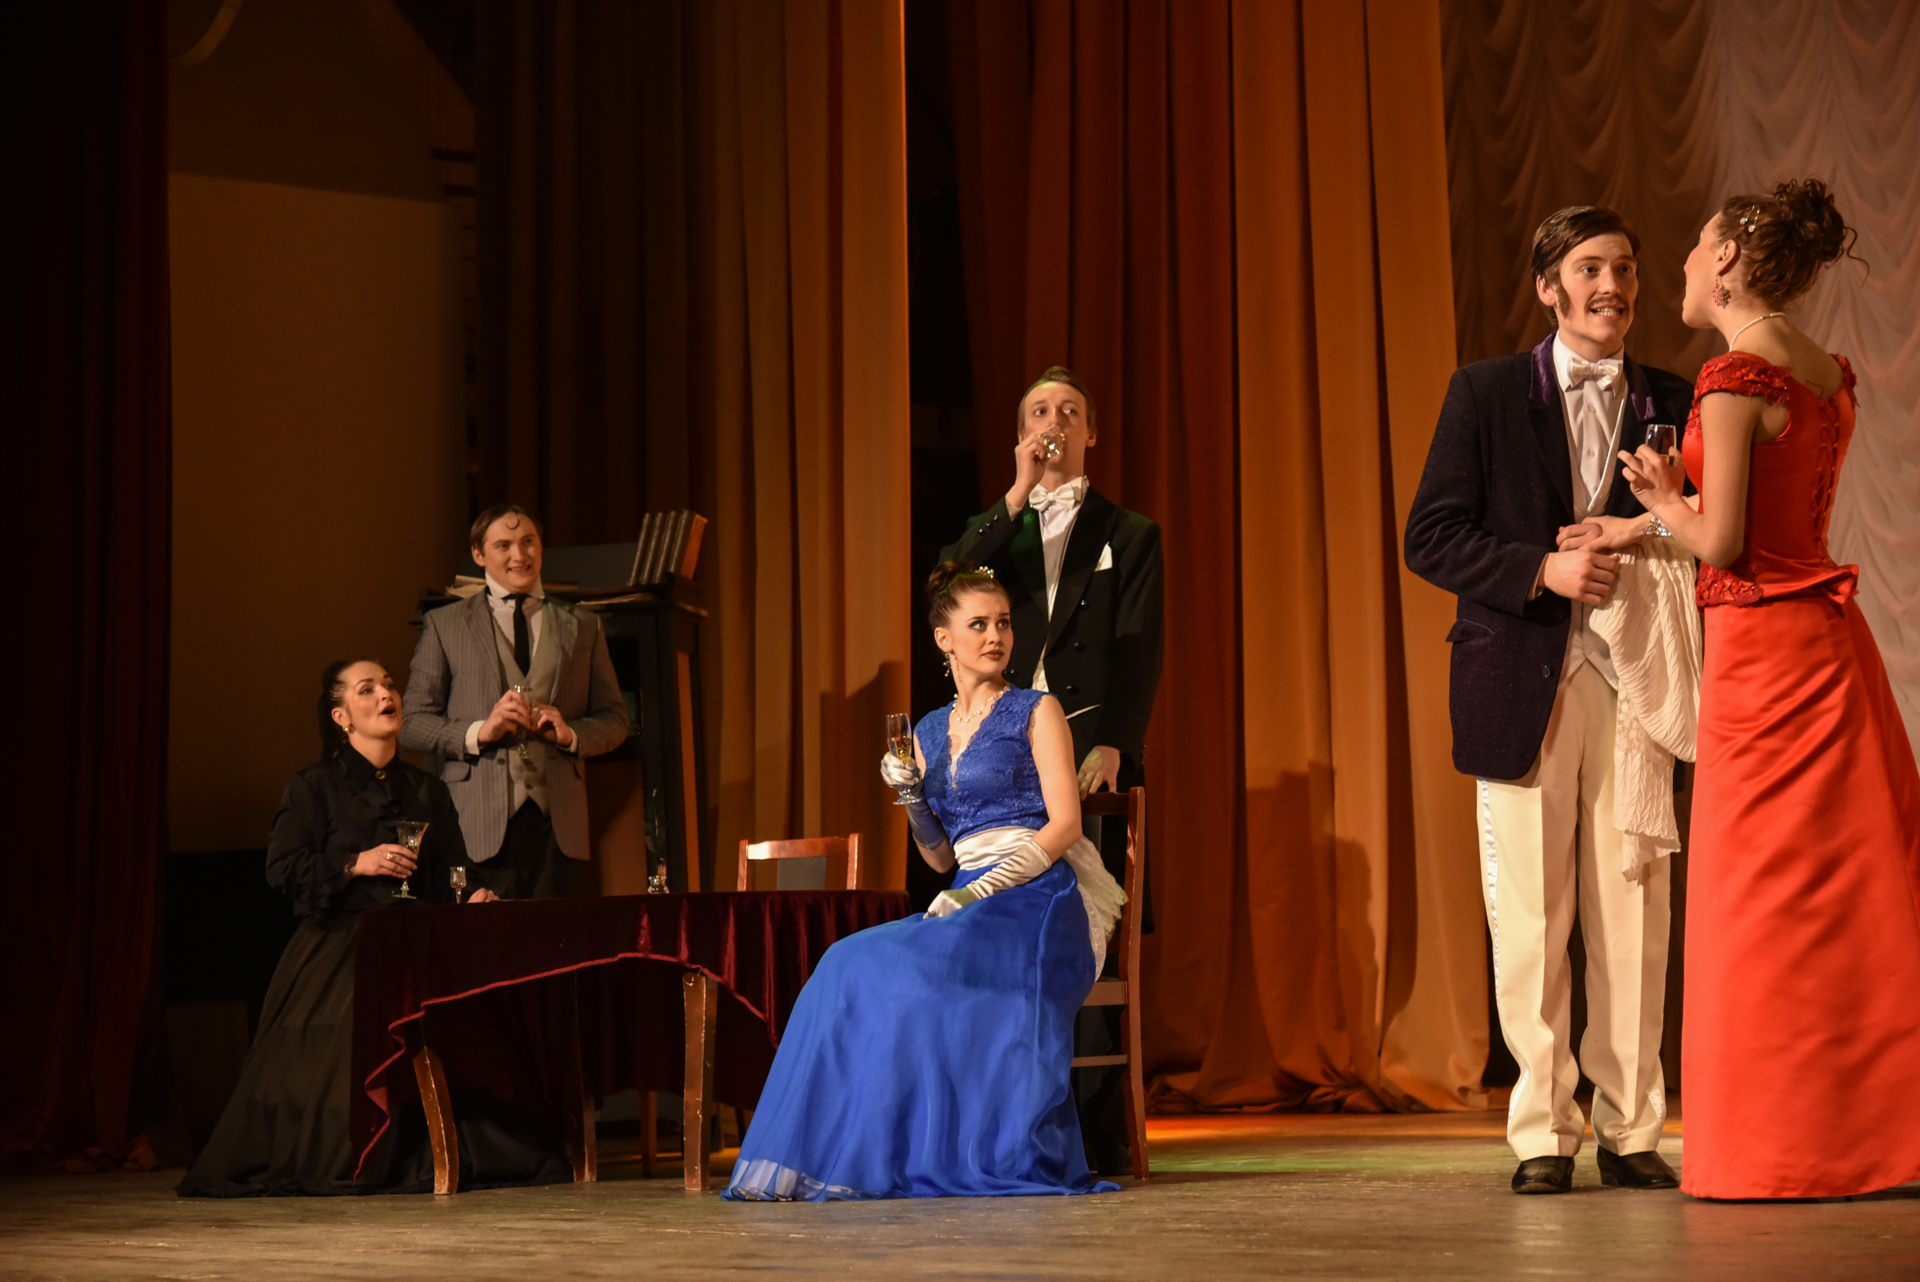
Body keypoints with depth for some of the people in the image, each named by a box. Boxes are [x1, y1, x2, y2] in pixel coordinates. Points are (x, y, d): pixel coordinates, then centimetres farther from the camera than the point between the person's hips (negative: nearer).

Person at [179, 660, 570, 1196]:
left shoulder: (427, 791, 17)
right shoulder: (314, 787, 4)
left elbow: (452, 875, 15)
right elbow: (282, 868, -4)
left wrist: (473, 897, -7)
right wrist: (356, 864, -13)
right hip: (337, 958, -3)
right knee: (336, 1072, -18)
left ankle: (431, 1163, -4)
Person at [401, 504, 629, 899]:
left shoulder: (583, 626, 20)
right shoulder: (444, 624, 13)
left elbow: (614, 719, 18)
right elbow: (411, 725, 8)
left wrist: (571, 733, -3)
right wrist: (479, 731, -9)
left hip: (558, 822, 2)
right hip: (478, 825, -2)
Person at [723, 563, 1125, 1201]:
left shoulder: (1036, 711, 3)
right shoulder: (931, 731, 19)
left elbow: (1065, 824, -7)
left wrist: (984, 887, -17)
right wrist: (911, 795, 1)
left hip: (1036, 900, -5)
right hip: (974, 901, 5)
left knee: (912, 969, -30)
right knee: (855, 964, -21)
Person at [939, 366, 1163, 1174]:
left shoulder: (1127, 535, 13)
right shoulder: (993, 529, 20)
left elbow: (1140, 652, 3)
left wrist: (1112, 745, -13)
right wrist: (1015, 499, -4)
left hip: (1090, 755, -2)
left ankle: (1098, 1131, -6)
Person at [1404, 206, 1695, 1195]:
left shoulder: (1670, 405, 11)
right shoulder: (1486, 394, 4)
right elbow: (1429, 537, -1)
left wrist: (1623, 542, -9)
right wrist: (1544, 567, -15)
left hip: (1631, 683, 2)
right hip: (1524, 681, -2)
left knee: (1632, 911, 2)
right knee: (1529, 919, 0)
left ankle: (1630, 1130, 11)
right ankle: (1544, 1133, 8)